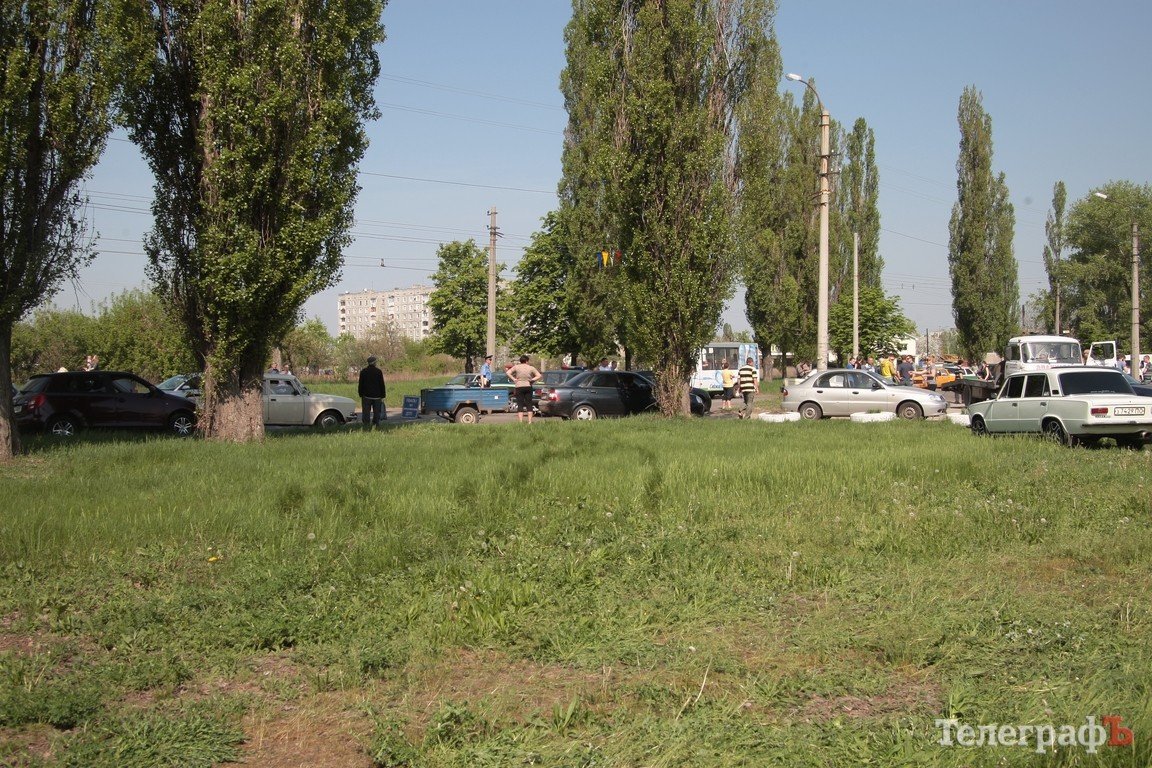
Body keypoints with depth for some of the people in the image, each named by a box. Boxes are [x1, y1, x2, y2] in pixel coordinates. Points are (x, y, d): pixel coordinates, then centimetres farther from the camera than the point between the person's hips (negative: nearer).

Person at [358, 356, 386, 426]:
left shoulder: (363, 371, 1)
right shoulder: (379, 371, -2)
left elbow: (361, 384, 3)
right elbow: (382, 385, 0)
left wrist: (360, 394, 9)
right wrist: (382, 396, 5)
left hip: (366, 396, 1)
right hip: (377, 396, -1)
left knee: (366, 412, 2)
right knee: (376, 412, 6)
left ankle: (366, 425, -3)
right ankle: (375, 424, 2)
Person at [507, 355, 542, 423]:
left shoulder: (516, 367, 0)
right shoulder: (531, 368, 2)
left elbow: (508, 373, -9)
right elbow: (539, 376, -1)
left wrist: (513, 379, -6)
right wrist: (532, 380, 0)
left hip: (519, 387, -1)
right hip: (528, 386, 1)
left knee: (520, 405, -1)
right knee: (529, 405, 7)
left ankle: (520, 422, -9)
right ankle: (530, 421, 3)